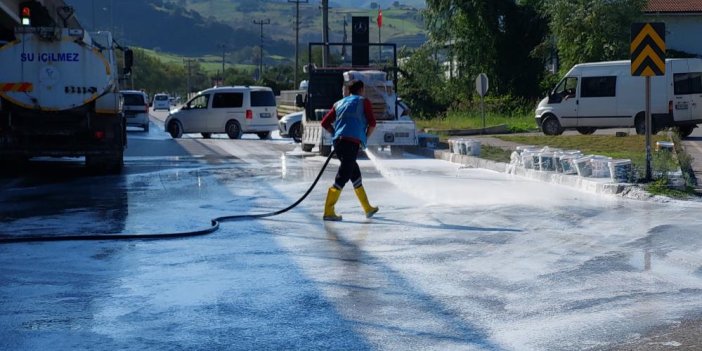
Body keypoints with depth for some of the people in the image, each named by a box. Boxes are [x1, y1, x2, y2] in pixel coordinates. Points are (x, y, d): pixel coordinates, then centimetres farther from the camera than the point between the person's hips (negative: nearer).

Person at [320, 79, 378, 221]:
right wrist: (365, 137, 14)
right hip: (352, 142, -7)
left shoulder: (339, 103, 23)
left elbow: (325, 123, 18)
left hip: (338, 141, 7)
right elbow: (372, 123, 0)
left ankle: (368, 209, 26)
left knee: (355, 173, 17)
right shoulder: (363, 101, 9)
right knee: (343, 176, -9)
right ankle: (328, 212, -15)